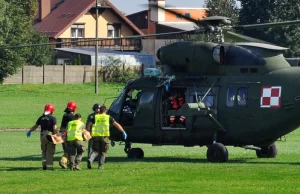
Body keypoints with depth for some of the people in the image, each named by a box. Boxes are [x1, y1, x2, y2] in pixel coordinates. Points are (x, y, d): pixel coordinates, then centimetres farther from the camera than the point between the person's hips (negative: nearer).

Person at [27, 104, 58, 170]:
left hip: (42, 135, 4)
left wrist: (30, 131, 33)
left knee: (44, 151, 18)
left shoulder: (41, 118, 7)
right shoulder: (52, 118, -7)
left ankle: (44, 164, 6)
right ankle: (49, 165, 2)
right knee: (50, 151, 3)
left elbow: (35, 126, 17)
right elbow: (54, 128, -14)